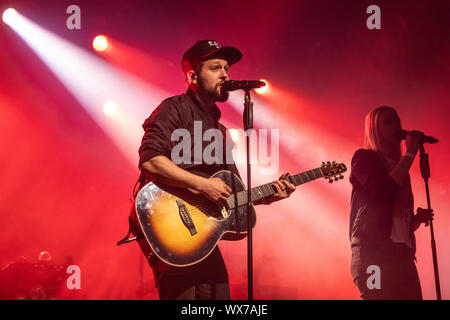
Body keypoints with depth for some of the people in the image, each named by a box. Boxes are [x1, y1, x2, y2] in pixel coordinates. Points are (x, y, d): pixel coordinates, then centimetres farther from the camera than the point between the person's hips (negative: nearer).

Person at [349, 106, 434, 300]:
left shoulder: (399, 166, 24)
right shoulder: (363, 157, 3)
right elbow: (384, 192, -16)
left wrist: (418, 219, 3)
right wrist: (410, 154, -8)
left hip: (404, 255, 7)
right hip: (374, 255, -7)